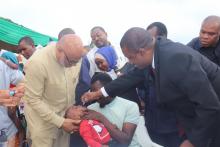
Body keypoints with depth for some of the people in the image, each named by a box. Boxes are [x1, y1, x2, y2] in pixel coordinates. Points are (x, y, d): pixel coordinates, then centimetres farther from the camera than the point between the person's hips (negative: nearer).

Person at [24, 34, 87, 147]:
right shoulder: (37, 62, -27)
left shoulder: (75, 56, -12)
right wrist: (60, 122, -21)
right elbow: (34, 100, -21)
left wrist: (74, 108, -4)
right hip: (43, 118, -4)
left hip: (65, 114, 5)